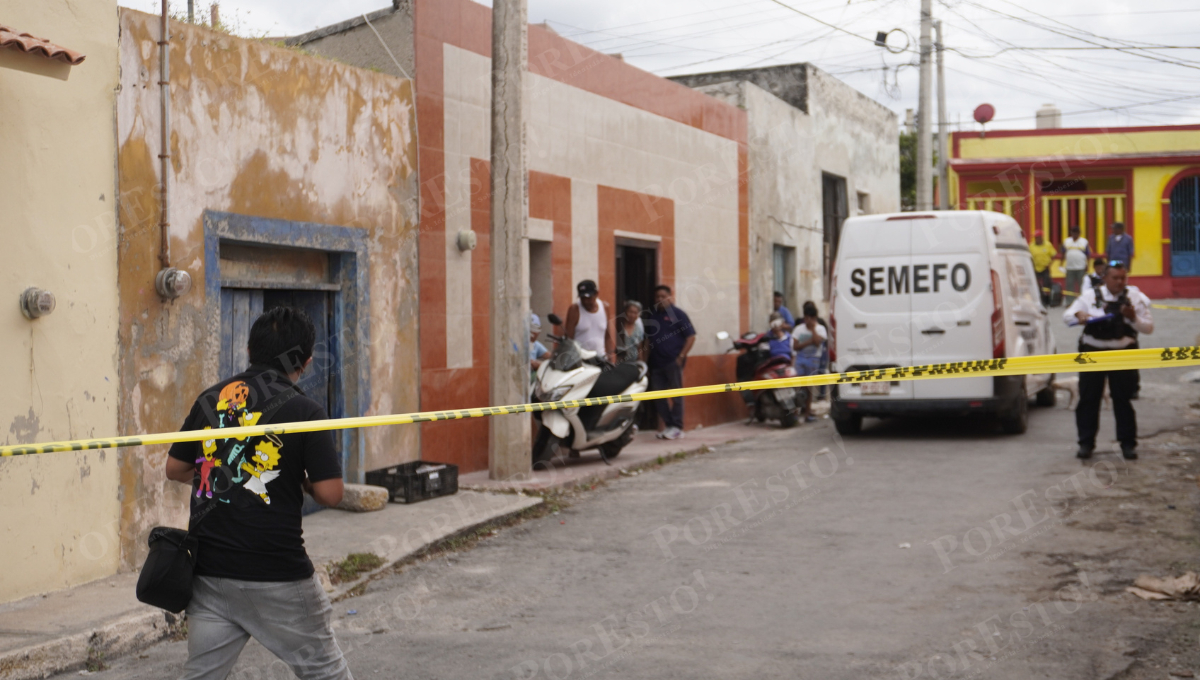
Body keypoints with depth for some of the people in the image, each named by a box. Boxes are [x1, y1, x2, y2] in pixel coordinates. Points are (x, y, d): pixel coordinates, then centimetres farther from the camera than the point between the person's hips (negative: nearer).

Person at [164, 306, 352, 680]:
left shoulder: (209, 399, 5)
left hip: (209, 572, 5)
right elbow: (330, 493, -11)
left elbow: (175, 469, 12)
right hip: (277, 578, -4)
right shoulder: (304, 410, -9)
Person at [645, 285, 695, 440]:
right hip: (656, 362, 6)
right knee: (658, 396, 5)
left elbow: (691, 337, -5)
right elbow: (648, 340, 22)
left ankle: (677, 427, 3)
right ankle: (668, 425, 15)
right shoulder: (653, 316, 15)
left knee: (676, 395, -2)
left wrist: (681, 356, -12)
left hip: (673, 362, -6)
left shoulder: (677, 314, -2)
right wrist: (646, 360, 13)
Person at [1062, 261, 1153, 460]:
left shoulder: (1135, 297, 5)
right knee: (1088, 399, 2)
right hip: (1093, 352, 1)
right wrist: (1078, 315, -17)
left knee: (1123, 399, 3)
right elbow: (1066, 316, 6)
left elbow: (1149, 328, 4)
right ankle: (1086, 442, 11)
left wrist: (1134, 318, -15)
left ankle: (1128, 443, 12)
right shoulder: (1090, 296, 6)